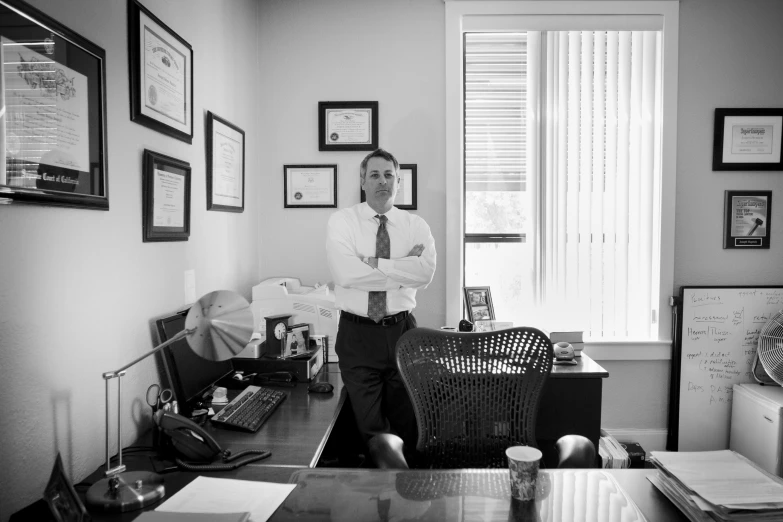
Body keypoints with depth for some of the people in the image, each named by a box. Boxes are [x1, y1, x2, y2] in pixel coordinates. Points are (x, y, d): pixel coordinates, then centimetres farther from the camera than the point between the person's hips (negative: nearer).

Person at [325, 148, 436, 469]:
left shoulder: (416, 226, 5)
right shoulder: (342, 221, 0)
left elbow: (426, 272, -14)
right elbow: (344, 273, -17)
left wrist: (374, 264, -17)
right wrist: (402, 268, -12)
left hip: (401, 331, 2)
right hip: (357, 333, -2)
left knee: (407, 427, 12)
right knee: (368, 428, -1)